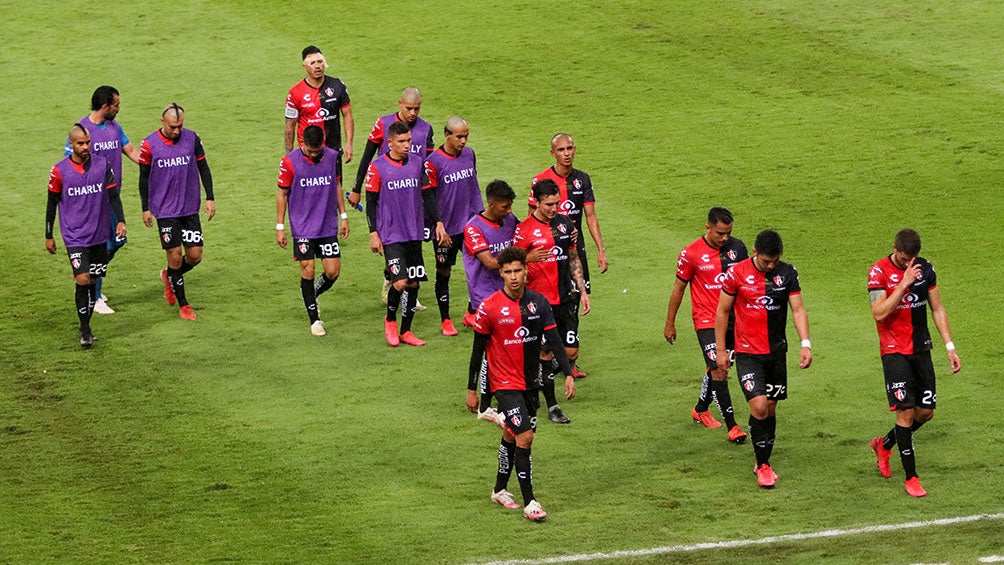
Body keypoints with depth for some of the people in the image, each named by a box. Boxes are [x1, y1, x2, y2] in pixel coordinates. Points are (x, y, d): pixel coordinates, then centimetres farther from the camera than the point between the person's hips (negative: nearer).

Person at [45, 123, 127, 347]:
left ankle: (85, 327, 23)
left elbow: (113, 195, 4)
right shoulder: (59, 171, -6)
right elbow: (52, 203, 3)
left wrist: (120, 220, -12)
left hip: (99, 235, 3)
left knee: (93, 282, 9)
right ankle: (84, 330, -3)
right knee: (83, 280, -14)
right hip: (74, 236, -3)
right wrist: (48, 236, 5)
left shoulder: (102, 165, -1)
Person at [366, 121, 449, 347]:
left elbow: (427, 195, 13)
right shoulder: (377, 167, -7)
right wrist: (374, 234, -7)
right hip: (391, 235, -5)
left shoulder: (417, 163, 6)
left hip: (414, 234, 5)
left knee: (414, 282, 5)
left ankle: (405, 331, 18)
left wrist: (438, 223, 7)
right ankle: (390, 320, 13)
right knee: (400, 281, -15)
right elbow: (371, 202, -3)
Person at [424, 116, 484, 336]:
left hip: (471, 225, 5)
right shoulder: (434, 162, -13)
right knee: (444, 273, 6)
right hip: (447, 228, -5)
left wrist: (480, 213, 16)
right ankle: (445, 320, 19)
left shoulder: (469, 154, 4)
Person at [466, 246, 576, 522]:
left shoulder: (538, 302, 0)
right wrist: (471, 390, -2)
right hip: (505, 382, -5)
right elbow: (478, 350, -5)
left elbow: (554, 340, 1)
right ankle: (529, 502, -12)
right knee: (524, 437, -15)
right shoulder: (489, 308, -11)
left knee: (512, 436, 17)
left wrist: (568, 374, -9)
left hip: (530, 382, 5)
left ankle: (500, 489, 36)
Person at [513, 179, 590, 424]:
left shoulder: (565, 223, 7)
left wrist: (582, 291, 13)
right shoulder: (524, 231, -9)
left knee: (571, 352, 2)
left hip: (566, 299, 5)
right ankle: (551, 406, 13)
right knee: (546, 353, 2)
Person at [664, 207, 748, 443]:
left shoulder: (737, 247, 1)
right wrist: (670, 324, 4)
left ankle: (701, 410, 39)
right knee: (719, 369, -14)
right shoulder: (691, 254, -10)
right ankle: (731, 425, -13)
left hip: (732, 319, 5)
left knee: (716, 368, 16)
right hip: (706, 320, -5)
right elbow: (679, 288, 0)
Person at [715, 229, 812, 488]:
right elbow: (722, 312, 0)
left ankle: (764, 463, 25)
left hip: (776, 351, 3)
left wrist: (805, 344, -16)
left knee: (771, 407, 10)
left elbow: (798, 309, -2)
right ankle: (763, 466, -2)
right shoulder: (737, 273, -9)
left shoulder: (788, 273, -2)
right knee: (759, 406, -15)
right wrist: (720, 350, 1)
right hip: (747, 353, -3)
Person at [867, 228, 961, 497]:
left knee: (925, 412, 6)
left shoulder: (925, 268, 3)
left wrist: (950, 347, 7)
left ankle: (884, 444, 32)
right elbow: (879, 313, -22)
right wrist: (904, 283, -25)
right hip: (894, 351, -5)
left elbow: (937, 309, 11)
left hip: (920, 349, 5)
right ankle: (911, 477, -3)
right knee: (906, 410, -12)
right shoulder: (879, 272, -11)